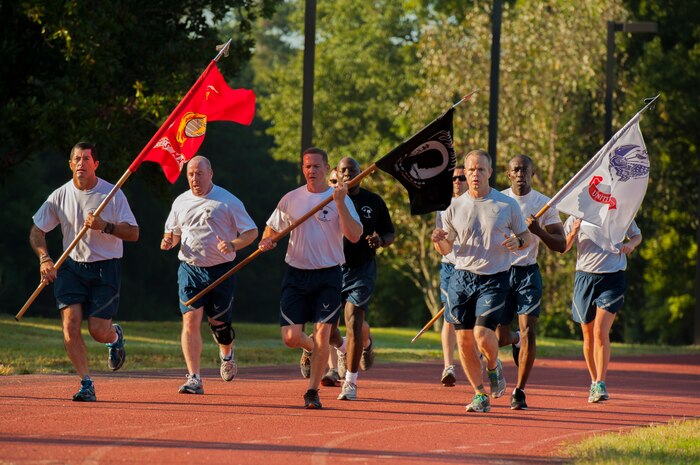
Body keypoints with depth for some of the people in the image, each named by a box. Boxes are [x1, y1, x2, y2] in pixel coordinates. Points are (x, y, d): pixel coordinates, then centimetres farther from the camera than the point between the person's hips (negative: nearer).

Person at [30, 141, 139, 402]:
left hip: (106, 268, -2)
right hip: (72, 267, 2)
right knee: (70, 324, -15)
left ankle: (115, 336, 30)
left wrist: (105, 226, -26)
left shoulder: (113, 194, -6)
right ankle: (86, 384, -8)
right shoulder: (59, 196, 0)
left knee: (98, 331, -9)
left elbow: (133, 233, -9)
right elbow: (37, 231, 5)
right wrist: (44, 258, -12)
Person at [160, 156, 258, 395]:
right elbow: (174, 231, 23)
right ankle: (194, 378, -14)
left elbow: (251, 232, -2)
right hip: (190, 268, 2)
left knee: (219, 322, 4)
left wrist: (233, 245, -22)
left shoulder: (228, 201, -4)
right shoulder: (181, 202, 9)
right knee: (190, 319, -12)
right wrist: (169, 241, -2)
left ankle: (227, 354, 40)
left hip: (221, 269, -2)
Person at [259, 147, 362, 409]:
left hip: (328, 276, -2)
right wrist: (267, 241, -6)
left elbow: (354, 236, -15)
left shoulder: (340, 199, -2)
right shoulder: (290, 200, 7)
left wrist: (339, 203, -23)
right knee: (290, 337, -4)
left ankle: (312, 392, 1)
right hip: (296, 274, 2)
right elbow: (272, 230, 17)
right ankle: (309, 349, 32)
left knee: (322, 336, -10)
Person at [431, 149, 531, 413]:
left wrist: (518, 242, -15)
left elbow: (527, 237, 9)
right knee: (464, 339, 1)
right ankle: (480, 395, 14)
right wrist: (440, 241, -10)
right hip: (462, 276, 3)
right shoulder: (454, 207, 6)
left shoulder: (508, 205, 0)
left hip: (494, 278, -3)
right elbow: (447, 249, 13)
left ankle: (494, 367, 17)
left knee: (483, 334, -18)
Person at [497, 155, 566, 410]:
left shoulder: (544, 204, 1)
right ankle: (515, 340, 37)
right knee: (500, 338, -2)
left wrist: (539, 231, -18)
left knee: (528, 331, -14)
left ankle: (519, 391, -4)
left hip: (528, 273, -1)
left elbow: (561, 245, 0)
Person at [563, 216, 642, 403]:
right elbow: (562, 247, 7)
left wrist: (631, 244, -4)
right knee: (588, 335, 9)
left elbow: (637, 235, 19)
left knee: (601, 332, -16)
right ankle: (594, 382, 26)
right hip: (585, 277, 2)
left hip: (613, 277, -2)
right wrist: (573, 234, -13)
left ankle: (601, 385, -14)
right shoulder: (577, 217, 2)